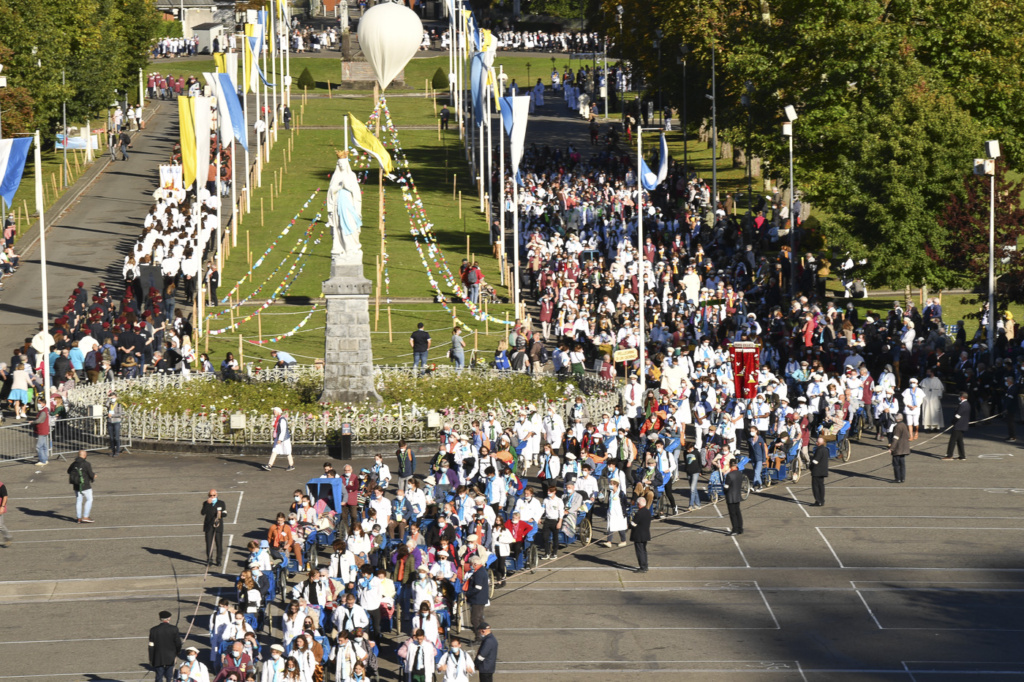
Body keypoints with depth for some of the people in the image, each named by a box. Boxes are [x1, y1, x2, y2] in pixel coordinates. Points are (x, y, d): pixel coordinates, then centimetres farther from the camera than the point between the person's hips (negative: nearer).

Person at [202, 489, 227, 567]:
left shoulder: (221, 503, 6)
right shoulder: (206, 503, 5)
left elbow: (225, 513, 2)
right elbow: (203, 512, -11)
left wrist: (220, 514, -20)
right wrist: (208, 504, -19)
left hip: (218, 526, 0)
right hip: (209, 527, 0)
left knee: (219, 544, 0)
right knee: (209, 543, -4)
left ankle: (218, 560, 12)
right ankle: (209, 560, 3)